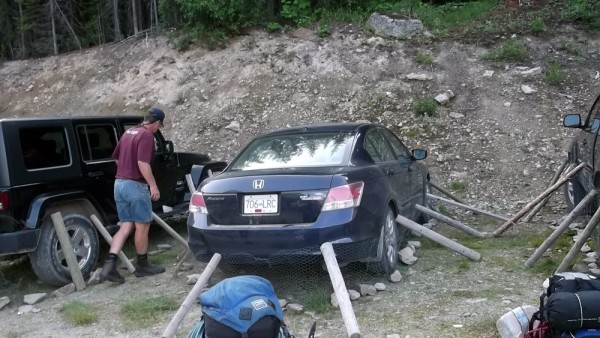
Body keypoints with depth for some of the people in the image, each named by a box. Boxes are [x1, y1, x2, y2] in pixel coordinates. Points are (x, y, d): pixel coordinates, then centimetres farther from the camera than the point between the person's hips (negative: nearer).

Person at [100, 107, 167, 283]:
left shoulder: (129, 132, 15)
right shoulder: (147, 135, -13)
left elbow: (116, 157, 25)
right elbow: (143, 163, -23)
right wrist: (153, 185, -19)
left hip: (120, 183, 9)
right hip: (136, 185, -8)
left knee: (126, 226, 9)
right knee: (142, 226, 6)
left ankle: (109, 265, -2)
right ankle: (142, 265, 18)